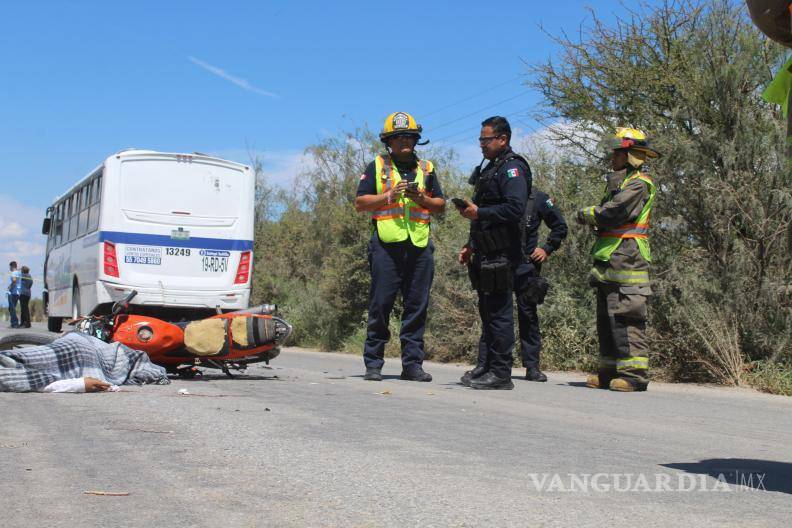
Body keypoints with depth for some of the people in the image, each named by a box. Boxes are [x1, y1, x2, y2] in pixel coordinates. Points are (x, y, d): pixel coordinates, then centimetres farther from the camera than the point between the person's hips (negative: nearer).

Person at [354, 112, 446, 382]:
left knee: (417, 306, 2)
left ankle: (412, 364, 8)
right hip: (386, 244, -3)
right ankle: (373, 364, 3)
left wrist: (421, 198, -3)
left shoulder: (426, 168, 19)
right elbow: (360, 203, 4)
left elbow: (441, 205, 16)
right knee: (381, 305, -3)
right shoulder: (377, 166, 10)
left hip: (420, 245, 3)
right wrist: (389, 195, -9)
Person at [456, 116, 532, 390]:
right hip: (487, 254, 10)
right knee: (487, 312, 13)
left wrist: (479, 212, -22)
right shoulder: (490, 168, 22)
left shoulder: (512, 168, -9)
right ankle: (484, 367, 18)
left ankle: (500, 374, -5)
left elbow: (515, 209, -22)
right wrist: (471, 245, 23)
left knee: (499, 314, -8)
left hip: (502, 254, -10)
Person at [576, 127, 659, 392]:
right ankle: (610, 371, 17)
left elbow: (614, 212, -19)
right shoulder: (621, 182, 24)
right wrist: (595, 217, 0)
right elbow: (607, 214, 22)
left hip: (627, 259, -10)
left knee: (626, 316, -13)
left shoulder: (639, 184, -9)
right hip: (611, 262, 10)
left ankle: (634, 373, -12)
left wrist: (587, 214, -3)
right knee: (607, 318, 11)